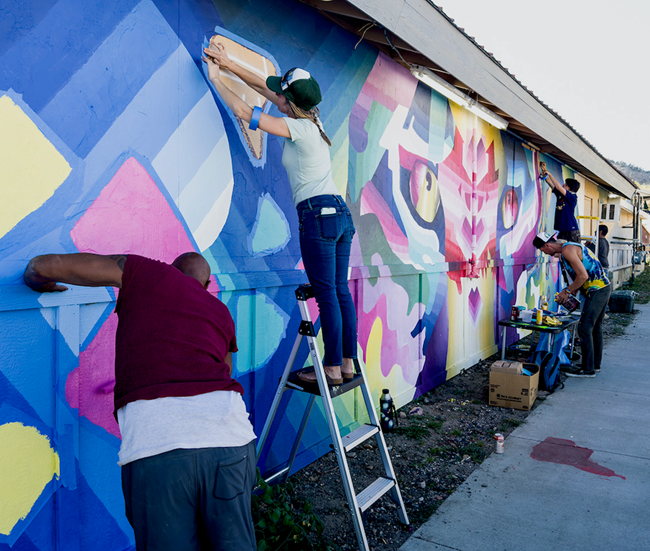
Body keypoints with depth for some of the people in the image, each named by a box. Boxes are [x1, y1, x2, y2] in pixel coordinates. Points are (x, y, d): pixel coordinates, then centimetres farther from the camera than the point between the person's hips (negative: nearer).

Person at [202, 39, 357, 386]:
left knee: (327, 294, -6)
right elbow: (263, 88, 23)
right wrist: (228, 64, 26)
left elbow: (244, 112, -5)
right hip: (340, 213, 9)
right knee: (340, 291, 9)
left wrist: (216, 80, 9)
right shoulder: (312, 119, 16)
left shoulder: (298, 127, -8)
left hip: (317, 215, -9)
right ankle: (348, 363, 15)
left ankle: (333, 368, 1)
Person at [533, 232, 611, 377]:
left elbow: (583, 276, -22)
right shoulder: (570, 246, 16)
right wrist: (573, 291, 13)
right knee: (595, 328, 17)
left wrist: (567, 291, -10)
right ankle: (595, 365, 26)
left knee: (584, 329, -6)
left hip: (596, 290, -11)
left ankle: (588, 369, 0)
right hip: (604, 287, 11)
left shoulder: (567, 250, -17)